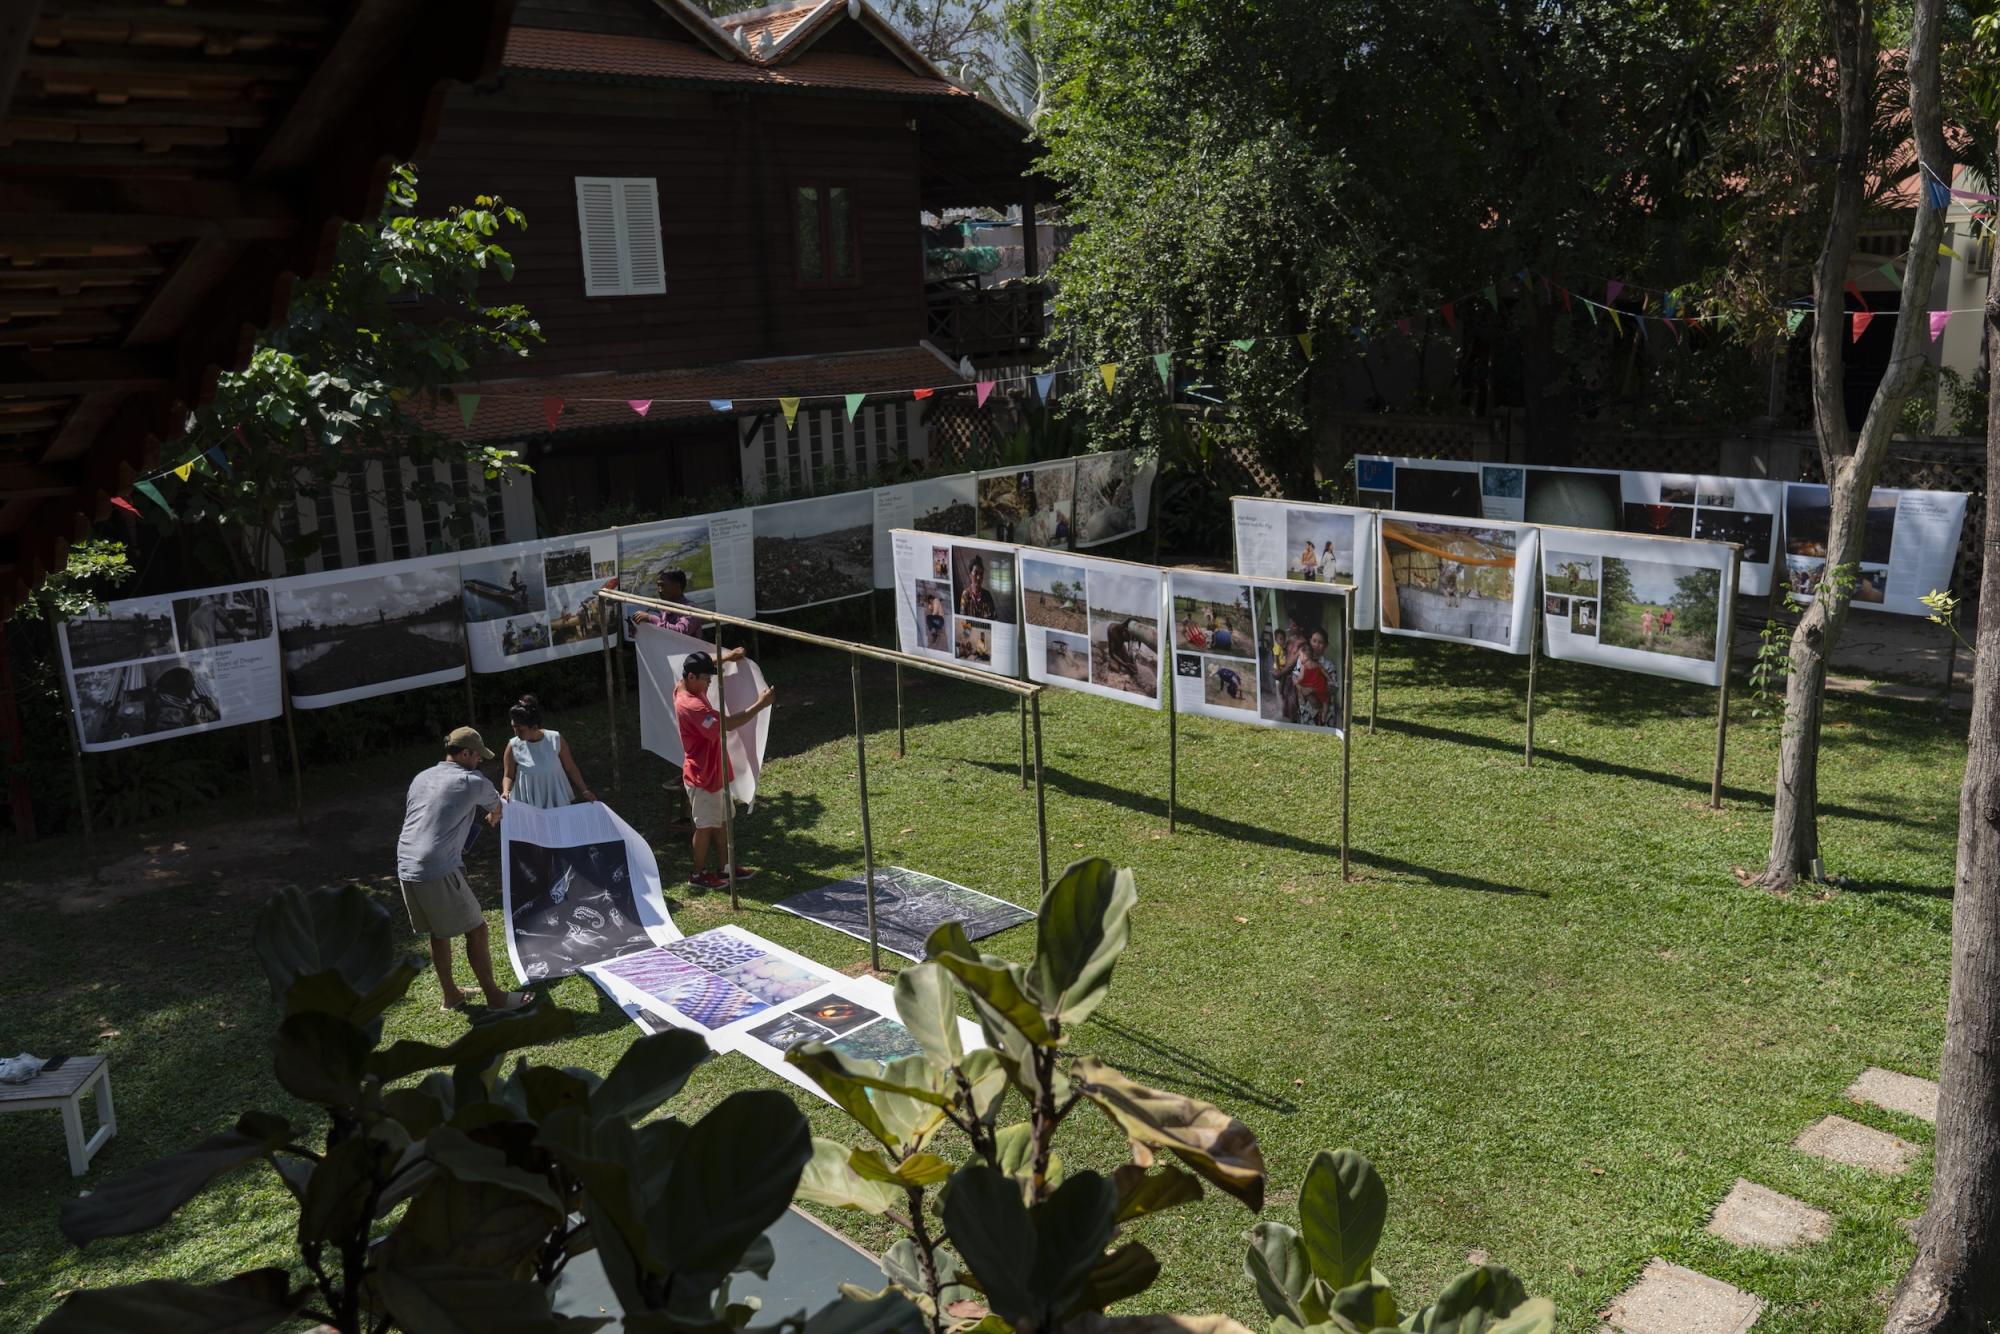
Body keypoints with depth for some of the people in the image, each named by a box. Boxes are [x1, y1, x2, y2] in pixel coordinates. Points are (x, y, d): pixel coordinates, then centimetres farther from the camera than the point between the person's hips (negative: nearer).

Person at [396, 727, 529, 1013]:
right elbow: (496, 809, 18)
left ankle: (449, 995, 30)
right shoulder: (472, 781, -2)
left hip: (406, 869, 8)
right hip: (440, 872, -7)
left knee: (437, 933, 21)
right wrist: (493, 818, 44)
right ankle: (494, 997, 10)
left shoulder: (420, 778, 16)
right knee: (476, 930, 4)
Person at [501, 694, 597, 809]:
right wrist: (506, 791, -19)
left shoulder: (555, 740, -10)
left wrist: (584, 791, 4)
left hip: (555, 800, 1)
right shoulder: (513, 747, -10)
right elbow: (508, 776, 1)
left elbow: (570, 768, 1)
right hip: (527, 804, -1)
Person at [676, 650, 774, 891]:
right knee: (706, 825, 5)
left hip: (715, 771, 10)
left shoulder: (688, 690, 1)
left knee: (723, 821, 17)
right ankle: (699, 874, 19)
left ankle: (725, 867, 29)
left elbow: (703, 664, 22)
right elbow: (727, 724, -35)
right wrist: (760, 705, -32)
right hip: (703, 776, -10)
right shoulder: (691, 705, -29)